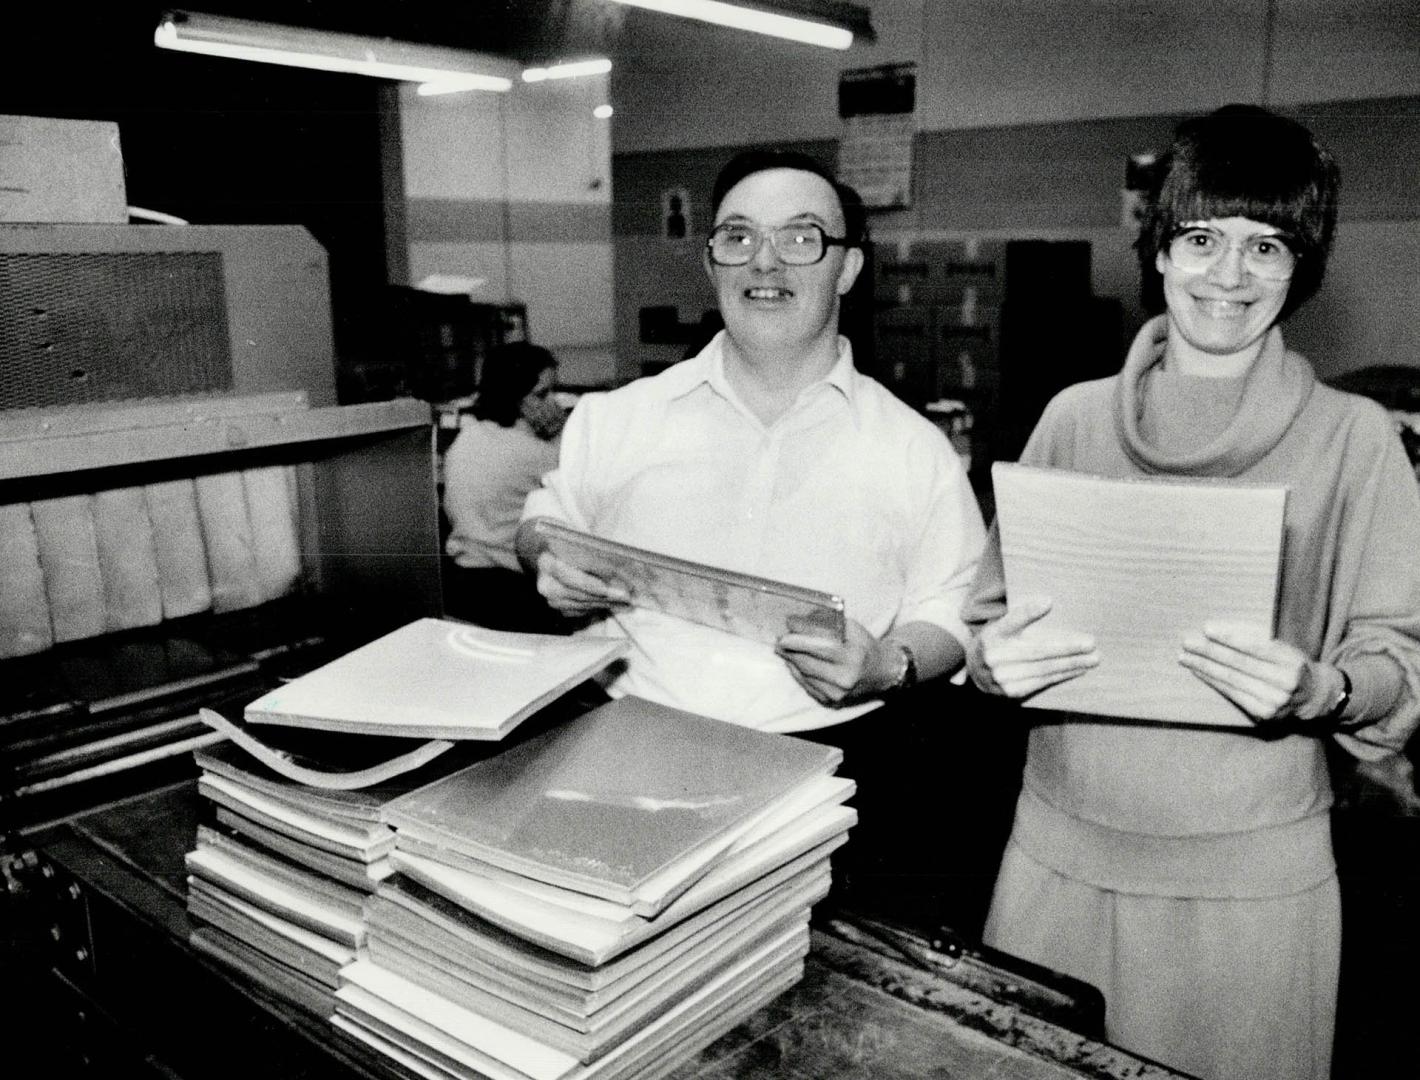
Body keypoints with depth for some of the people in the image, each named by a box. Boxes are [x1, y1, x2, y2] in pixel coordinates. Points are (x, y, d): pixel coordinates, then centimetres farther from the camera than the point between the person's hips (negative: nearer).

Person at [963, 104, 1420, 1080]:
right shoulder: (1075, 416, 2)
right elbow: (991, 612, 6)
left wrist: (1320, 690, -23)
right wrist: (997, 658, -15)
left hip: (1254, 872, -1)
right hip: (1060, 850, 2)